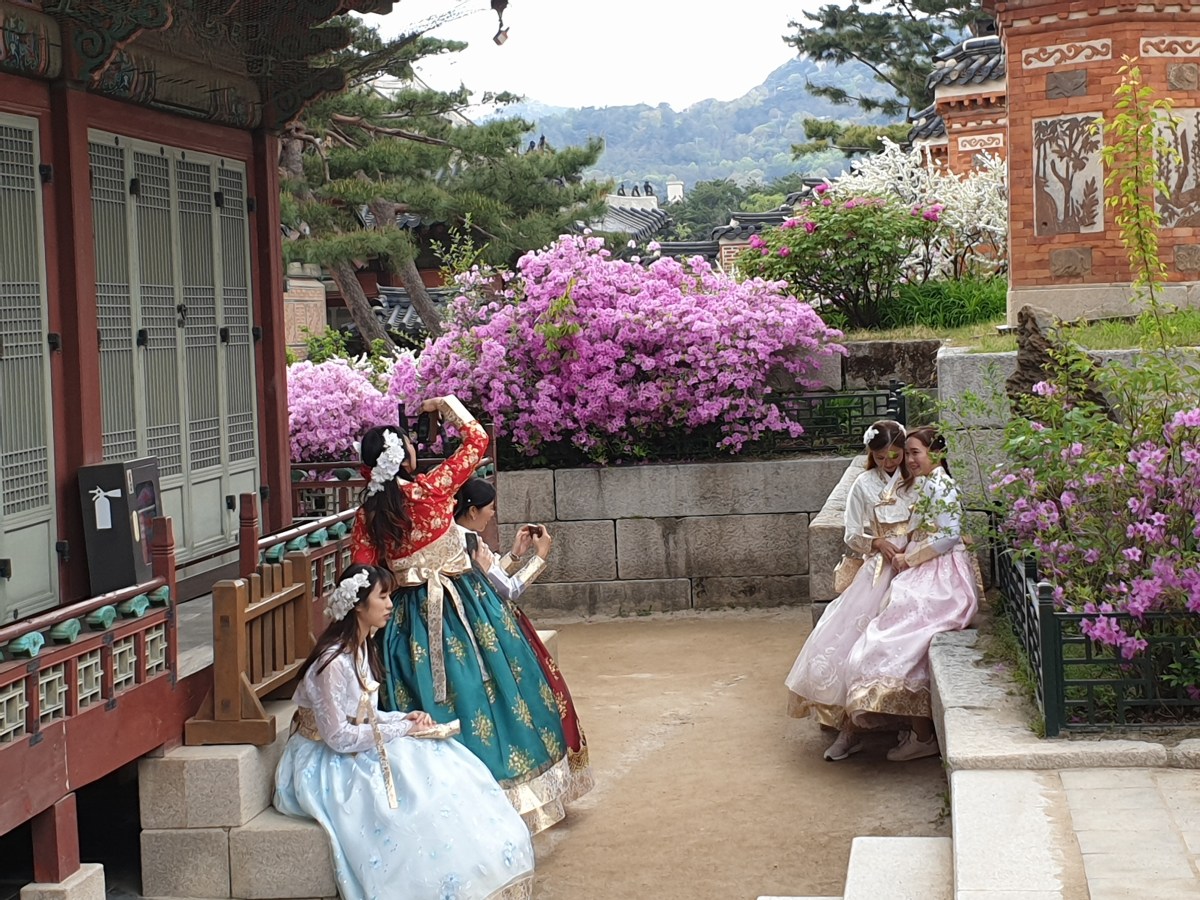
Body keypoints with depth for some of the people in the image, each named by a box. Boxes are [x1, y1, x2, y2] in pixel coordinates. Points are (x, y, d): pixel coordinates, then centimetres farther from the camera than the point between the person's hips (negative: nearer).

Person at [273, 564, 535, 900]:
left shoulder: (362, 648, 6)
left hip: (354, 751, 9)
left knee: (443, 764, -5)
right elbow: (338, 736, -23)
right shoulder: (333, 662, -24)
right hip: (326, 767, -9)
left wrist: (405, 718, -4)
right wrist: (402, 729, -17)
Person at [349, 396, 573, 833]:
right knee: (488, 691, 8)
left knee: (436, 703, 9)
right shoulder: (431, 488, -14)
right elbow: (477, 439, -3)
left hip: (410, 618, 3)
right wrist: (446, 404, 10)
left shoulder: (367, 515, -6)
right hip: (463, 606, -3)